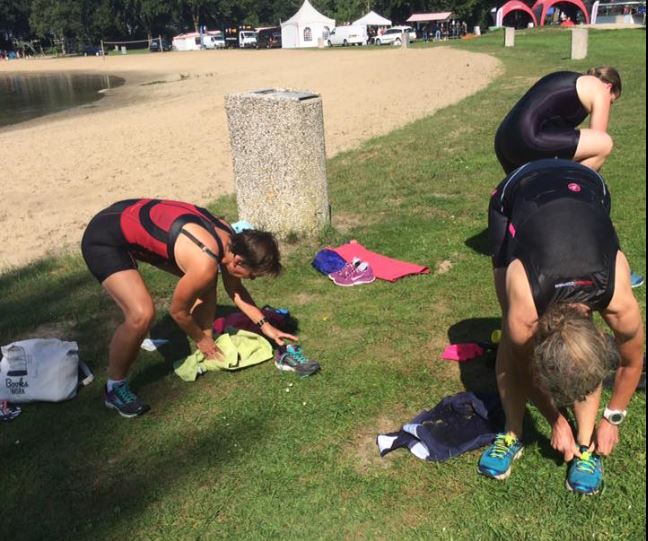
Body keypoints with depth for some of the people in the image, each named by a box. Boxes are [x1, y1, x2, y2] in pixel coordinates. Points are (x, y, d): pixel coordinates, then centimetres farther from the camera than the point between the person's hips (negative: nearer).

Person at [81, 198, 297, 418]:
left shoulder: (230, 238, -4)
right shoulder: (205, 264, -30)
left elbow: (235, 289, 13)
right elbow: (177, 310, -13)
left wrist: (265, 326, 12)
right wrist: (201, 340, 4)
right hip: (104, 238, -9)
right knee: (142, 314, -24)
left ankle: (206, 353, 23)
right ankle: (115, 388, 1)